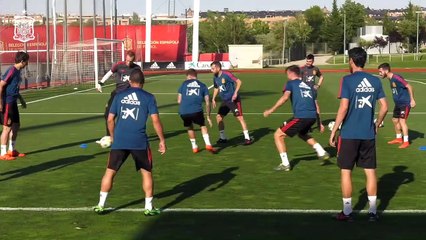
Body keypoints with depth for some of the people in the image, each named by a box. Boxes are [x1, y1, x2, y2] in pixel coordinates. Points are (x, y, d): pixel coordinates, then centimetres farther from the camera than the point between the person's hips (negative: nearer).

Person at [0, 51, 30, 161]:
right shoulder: (11, 71, -17)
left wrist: (21, 99, 25)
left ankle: (11, 150, 25)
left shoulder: (18, 71, 11)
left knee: (16, 125, 14)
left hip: (13, 103, 10)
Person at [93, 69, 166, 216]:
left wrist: (113, 136, 24)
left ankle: (100, 205, 14)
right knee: (146, 173, 13)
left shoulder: (119, 96, 8)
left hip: (119, 141, 2)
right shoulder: (148, 97, 1)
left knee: (110, 172, 13)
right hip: (140, 142, -2)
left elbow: (110, 119, 10)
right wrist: (162, 140, 2)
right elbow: (155, 120, -6)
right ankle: (149, 207, 13)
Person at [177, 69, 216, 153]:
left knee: (190, 127, 28)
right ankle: (208, 145, 9)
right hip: (196, 111, -1)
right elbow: (207, 103, 16)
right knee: (203, 126, 24)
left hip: (183, 112, 1)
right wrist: (208, 117, 23)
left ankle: (194, 147, 31)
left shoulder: (184, 84, 18)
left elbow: (179, 101, 15)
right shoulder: (202, 85, 19)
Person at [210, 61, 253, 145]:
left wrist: (235, 93, -25)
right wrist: (213, 99, 15)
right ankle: (223, 138, 16)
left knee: (240, 117, -11)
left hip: (233, 100, -8)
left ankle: (247, 138, -6)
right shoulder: (215, 77, 5)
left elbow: (239, 82, -19)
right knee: (219, 117, 3)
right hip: (225, 101, 8)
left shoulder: (226, 74, -18)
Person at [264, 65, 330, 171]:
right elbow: (315, 105, 24)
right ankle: (322, 152, 26)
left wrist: (271, 110, -12)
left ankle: (285, 164, 1)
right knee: (302, 134, 38)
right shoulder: (308, 85, 24)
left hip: (301, 117, -7)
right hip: (312, 116, 7)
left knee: (278, 135, 6)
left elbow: (285, 97, -13)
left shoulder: (291, 83, 7)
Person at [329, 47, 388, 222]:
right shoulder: (375, 81, 4)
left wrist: (334, 131, -8)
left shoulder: (348, 80, -9)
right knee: (370, 171, 10)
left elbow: (344, 107, -15)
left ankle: (347, 212, 10)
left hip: (349, 134, -4)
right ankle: (372, 211, 12)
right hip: (369, 135, 4)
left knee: (346, 171, 6)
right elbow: (384, 107, 5)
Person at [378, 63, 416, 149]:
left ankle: (406, 142, -8)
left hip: (405, 103, -10)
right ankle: (399, 138, 31)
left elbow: (409, 87, -21)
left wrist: (412, 99, -23)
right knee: (395, 120, 15)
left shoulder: (396, 78, -21)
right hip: (398, 103, 10)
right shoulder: (390, 79, 8)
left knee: (402, 121, -13)